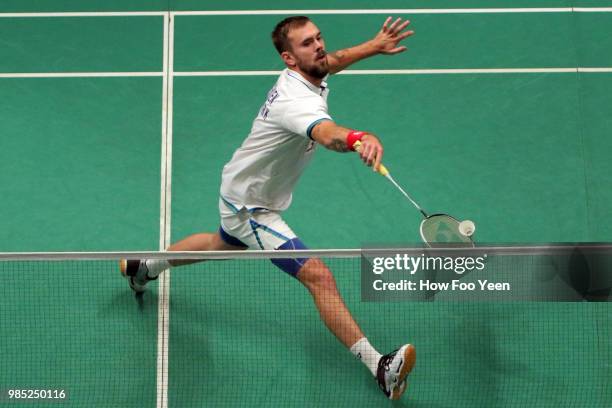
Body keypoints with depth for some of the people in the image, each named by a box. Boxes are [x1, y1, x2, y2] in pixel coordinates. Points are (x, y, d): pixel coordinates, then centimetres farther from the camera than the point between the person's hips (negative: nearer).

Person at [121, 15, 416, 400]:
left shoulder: (306, 74, -7)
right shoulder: (298, 101, -37)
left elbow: (332, 61, 21)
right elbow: (327, 133, -61)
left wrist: (374, 46, 10)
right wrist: (358, 138, -81)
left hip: (241, 193, 11)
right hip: (250, 208, -11)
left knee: (223, 244, 39)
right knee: (318, 276, -20)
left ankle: (145, 266, 62)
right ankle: (380, 367, -22)